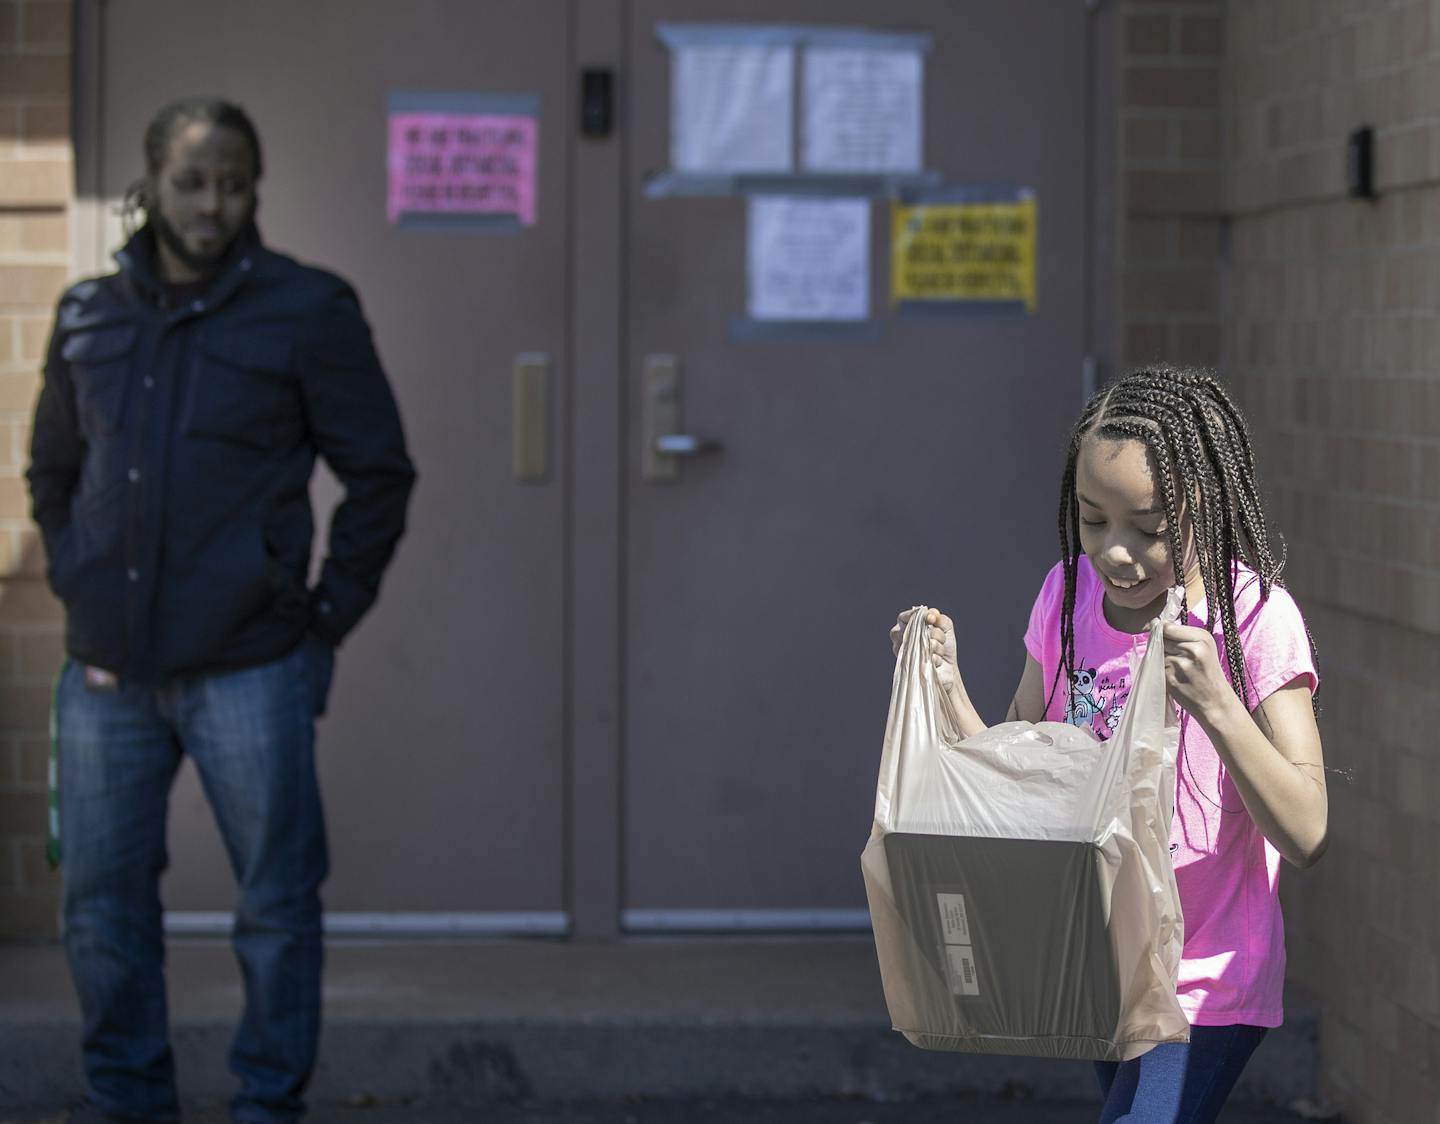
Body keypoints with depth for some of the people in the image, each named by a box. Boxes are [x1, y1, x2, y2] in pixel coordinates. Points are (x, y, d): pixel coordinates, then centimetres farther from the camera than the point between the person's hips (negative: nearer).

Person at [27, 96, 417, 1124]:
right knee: (101, 897, 10)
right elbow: (53, 471, 21)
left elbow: (381, 474, 0)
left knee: (277, 902, 3)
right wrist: (75, 586, 10)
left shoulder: (307, 310, -4)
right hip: (106, 673, 4)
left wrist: (328, 618, -4)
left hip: (247, 671, -4)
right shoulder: (89, 317, 8)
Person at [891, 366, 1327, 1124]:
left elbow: (1305, 837, -20)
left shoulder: (1254, 617, -16)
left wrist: (1214, 704, -32)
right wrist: (946, 688, -10)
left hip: (1207, 986, -6)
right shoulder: (1069, 594, 0)